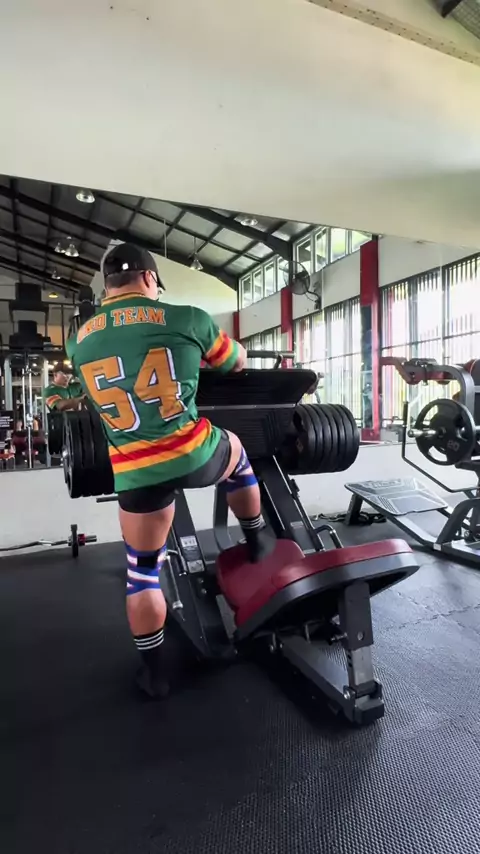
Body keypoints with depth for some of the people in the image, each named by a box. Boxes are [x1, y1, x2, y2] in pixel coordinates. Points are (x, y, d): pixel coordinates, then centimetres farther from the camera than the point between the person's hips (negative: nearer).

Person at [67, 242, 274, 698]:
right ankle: (257, 541, 46)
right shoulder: (187, 318, -2)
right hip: (195, 455, -1)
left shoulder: (80, 340, 7)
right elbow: (239, 362, 14)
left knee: (142, 573, 18)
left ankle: (154, 672, 34)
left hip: (135, 475, 2)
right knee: (235, 450, 33)